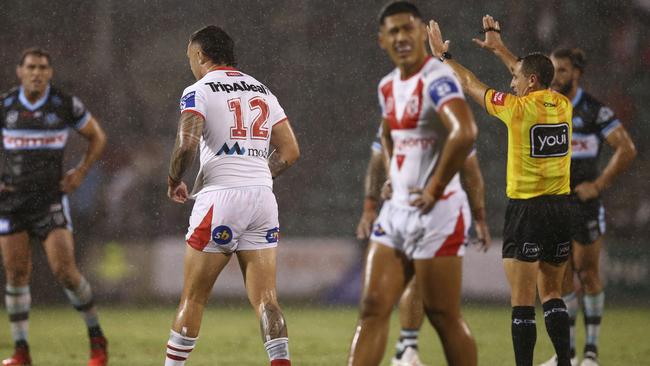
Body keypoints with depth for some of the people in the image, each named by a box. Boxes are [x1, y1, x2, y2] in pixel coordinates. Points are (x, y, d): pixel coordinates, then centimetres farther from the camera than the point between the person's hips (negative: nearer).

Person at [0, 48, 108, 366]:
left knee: (64, 270, -12)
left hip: (51, 199, -2)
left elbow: (97, 137, 10)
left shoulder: (67, 104, -4)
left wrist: (80, 172, -2)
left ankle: (96, 337, 7)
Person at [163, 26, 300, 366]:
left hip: (220, 197, -5)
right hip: (262, 196, 5)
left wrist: (174, 182, 2)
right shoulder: (261, 90, 16)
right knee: (265, 299, 1)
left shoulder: (199, 91, -2)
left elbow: (186, 146, -16)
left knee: (193, 297, 5)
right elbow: (290, 150, 13)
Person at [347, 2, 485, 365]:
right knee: (373, 309, 2)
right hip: (396, 210, 8)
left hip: (435, 213, -8)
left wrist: (434, 189, -23)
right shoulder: (388, 86, 12)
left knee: (444, 317, -2)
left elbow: (465, 133, -33)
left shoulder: (437, 80, -15)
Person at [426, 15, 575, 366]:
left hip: (527, 209, -6)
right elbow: (531, 72, 24)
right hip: (561, 208, 6)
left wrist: (443, 54, 19)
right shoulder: (563, 105, 5)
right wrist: (496, 43, 35)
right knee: (552, 293, 16)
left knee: (522, 300, -5)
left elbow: (469, 84, 4)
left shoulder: (518, 108, -11)